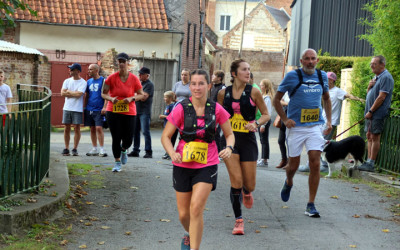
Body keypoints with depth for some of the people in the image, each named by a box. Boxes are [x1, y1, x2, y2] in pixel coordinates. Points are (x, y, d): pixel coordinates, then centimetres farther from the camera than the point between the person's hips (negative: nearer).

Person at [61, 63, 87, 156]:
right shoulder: (67, 81, 11)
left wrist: (68, 91, -3)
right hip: (67, 108, 4)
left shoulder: (83, 82, -3)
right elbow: (62, 93, 1)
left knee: (77, 128, -2)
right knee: (67, 128, 5)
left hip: (77, 109, -4)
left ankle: (75, 149, 5)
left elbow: (79, 94, -15)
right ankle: (66, 148, 10)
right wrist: (74, 93, -6)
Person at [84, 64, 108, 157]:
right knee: (92, 129, 9)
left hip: (99, 110, -6)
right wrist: (84, 107, 13)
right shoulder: (89, 81, 13)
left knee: (99, 128, -12)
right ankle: (94, 149, 16)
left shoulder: (103, 80, -3)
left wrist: (104, 107, -15)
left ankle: (102, 149, -7)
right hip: (89, 109, 6)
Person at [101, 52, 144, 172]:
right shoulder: (112, 78, -4)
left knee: (128, 140, 0)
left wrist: (131, 98, -16)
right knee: (116, 138, -2)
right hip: (113, 112, -1)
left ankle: (123, 150, 38)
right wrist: (111, 99, -19)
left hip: (129, 113, 1)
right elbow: (103, 94, 1)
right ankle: (117, 162, 17)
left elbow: (141, 95, 3)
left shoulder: (134, 79, -2)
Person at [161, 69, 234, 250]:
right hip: (183, 165, 1)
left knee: (196, 208, -18)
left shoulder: (216, 109, -3)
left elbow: (229, 134, 8)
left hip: (207, 166, -1)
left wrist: (229, 148, -14)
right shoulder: (181, 109, -7)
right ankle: (189, 234, 45)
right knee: (183, 214, 10)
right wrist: (172, 153, -21)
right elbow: (165, 136, -2)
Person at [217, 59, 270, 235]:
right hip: (230, 139, 0)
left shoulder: (253, 92, -2)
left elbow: (266, 115, 2)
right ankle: (238, 220, 3)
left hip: (248, 140, 0)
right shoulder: (223, 93, 3)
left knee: (250, 185, 3)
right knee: (236, 181, -11)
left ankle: (246, 192, 43)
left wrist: (256, 123, -15)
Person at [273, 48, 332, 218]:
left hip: (315, 126, 2)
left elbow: (326, 99, 24)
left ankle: (311, 205, -2)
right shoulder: (292, 76, -5)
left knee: (315, 164, -9)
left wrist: (329, 120, 14)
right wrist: (285, 119, -8)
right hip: (296, 127, -2)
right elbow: (277, 99, 2)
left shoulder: (322, 76, 7)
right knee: (293, 164, 8)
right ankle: (288, 183, 44)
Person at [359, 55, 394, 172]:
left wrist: (370, 111, -17)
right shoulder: (376, 77, 17)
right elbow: (369, 95, 22)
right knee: (369, 136, 10)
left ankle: (371, 164, -5)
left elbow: (381, 97, -19)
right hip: (370, 113, 10)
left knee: (375, 137, -7)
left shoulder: (386, 77, -13)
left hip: (378, 113, -9)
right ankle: (369, 161, 15)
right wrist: (369, 87, 0)